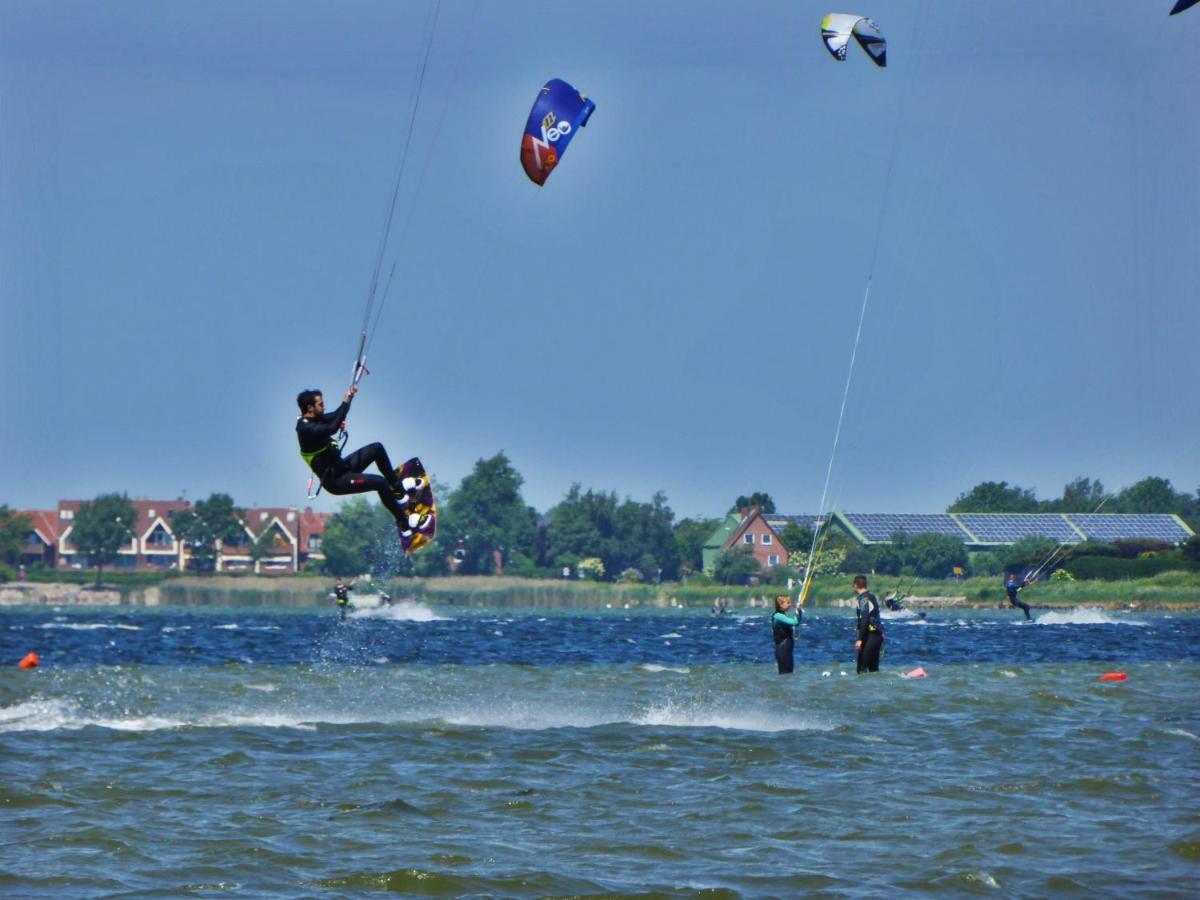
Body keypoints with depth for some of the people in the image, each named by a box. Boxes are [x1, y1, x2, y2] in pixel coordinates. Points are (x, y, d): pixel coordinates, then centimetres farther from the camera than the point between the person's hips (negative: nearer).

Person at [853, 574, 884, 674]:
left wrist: (860, 639, -23)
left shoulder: (864, 599, -13)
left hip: (870, 635, -9)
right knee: (873, 667, 12)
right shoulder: (872, 596, 15)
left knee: (862, 667, -10)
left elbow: (864, 621, -21)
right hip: (877, 635, 9)